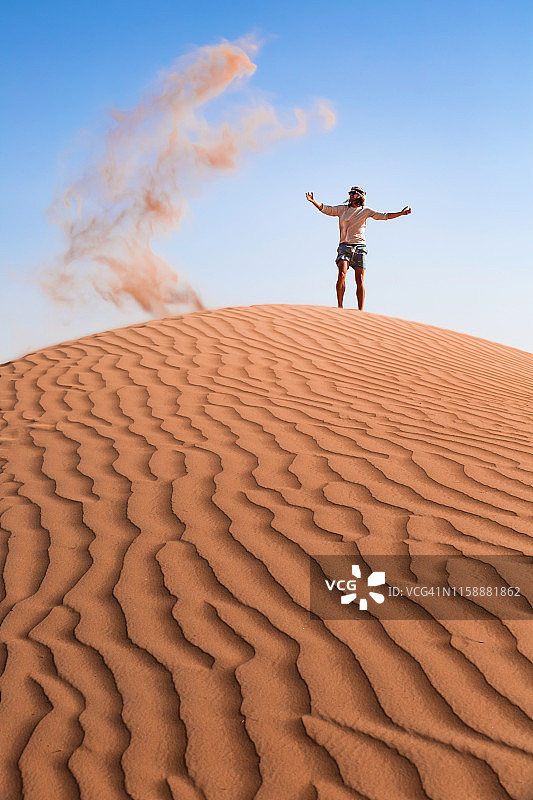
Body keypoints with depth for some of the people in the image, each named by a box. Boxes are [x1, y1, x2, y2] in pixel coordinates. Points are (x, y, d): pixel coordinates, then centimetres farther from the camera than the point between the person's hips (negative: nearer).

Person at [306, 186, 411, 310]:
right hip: (345, 246, 0)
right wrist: (313, 201, -2)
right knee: (342, 274, -21)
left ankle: (360, 311, 0)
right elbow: (325, 209, 13)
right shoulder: (342, 209, 16)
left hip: (359, 246, 0)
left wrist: (401, 213, 0)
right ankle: (339, 306, -16)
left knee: (360, 281, -4)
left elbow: (384, 216, 9)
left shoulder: (365, 210, 12)